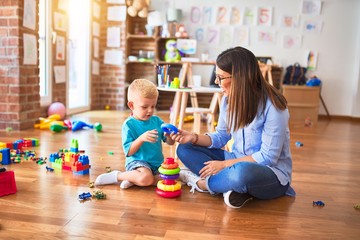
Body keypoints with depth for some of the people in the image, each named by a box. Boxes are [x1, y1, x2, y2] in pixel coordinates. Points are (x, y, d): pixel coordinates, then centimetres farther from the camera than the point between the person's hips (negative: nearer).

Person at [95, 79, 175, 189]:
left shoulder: (157, 120, 6)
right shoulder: (129, 124, -9)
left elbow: (170, 143, 8)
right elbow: (128, 152, -14)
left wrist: (169, 135, -16)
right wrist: (141, 138, -30)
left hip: (158, 163, 6)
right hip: (137, 162, -6)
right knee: (146, 178, -35)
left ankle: (133, 179, -6)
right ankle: (117, 176, -6)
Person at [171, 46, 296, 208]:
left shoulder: (272, 106, -22)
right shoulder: (229, 99, -2)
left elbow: (268, 157, -21)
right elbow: (221, 137, 7)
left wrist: (225, 164, -20)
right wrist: (194, 138, -11)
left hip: (272, 172, -7)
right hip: (238, 162, 7)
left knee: (242, 172, -42)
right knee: (185, 149, -3)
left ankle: (200, 183, -12)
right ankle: (232, 187, -21)